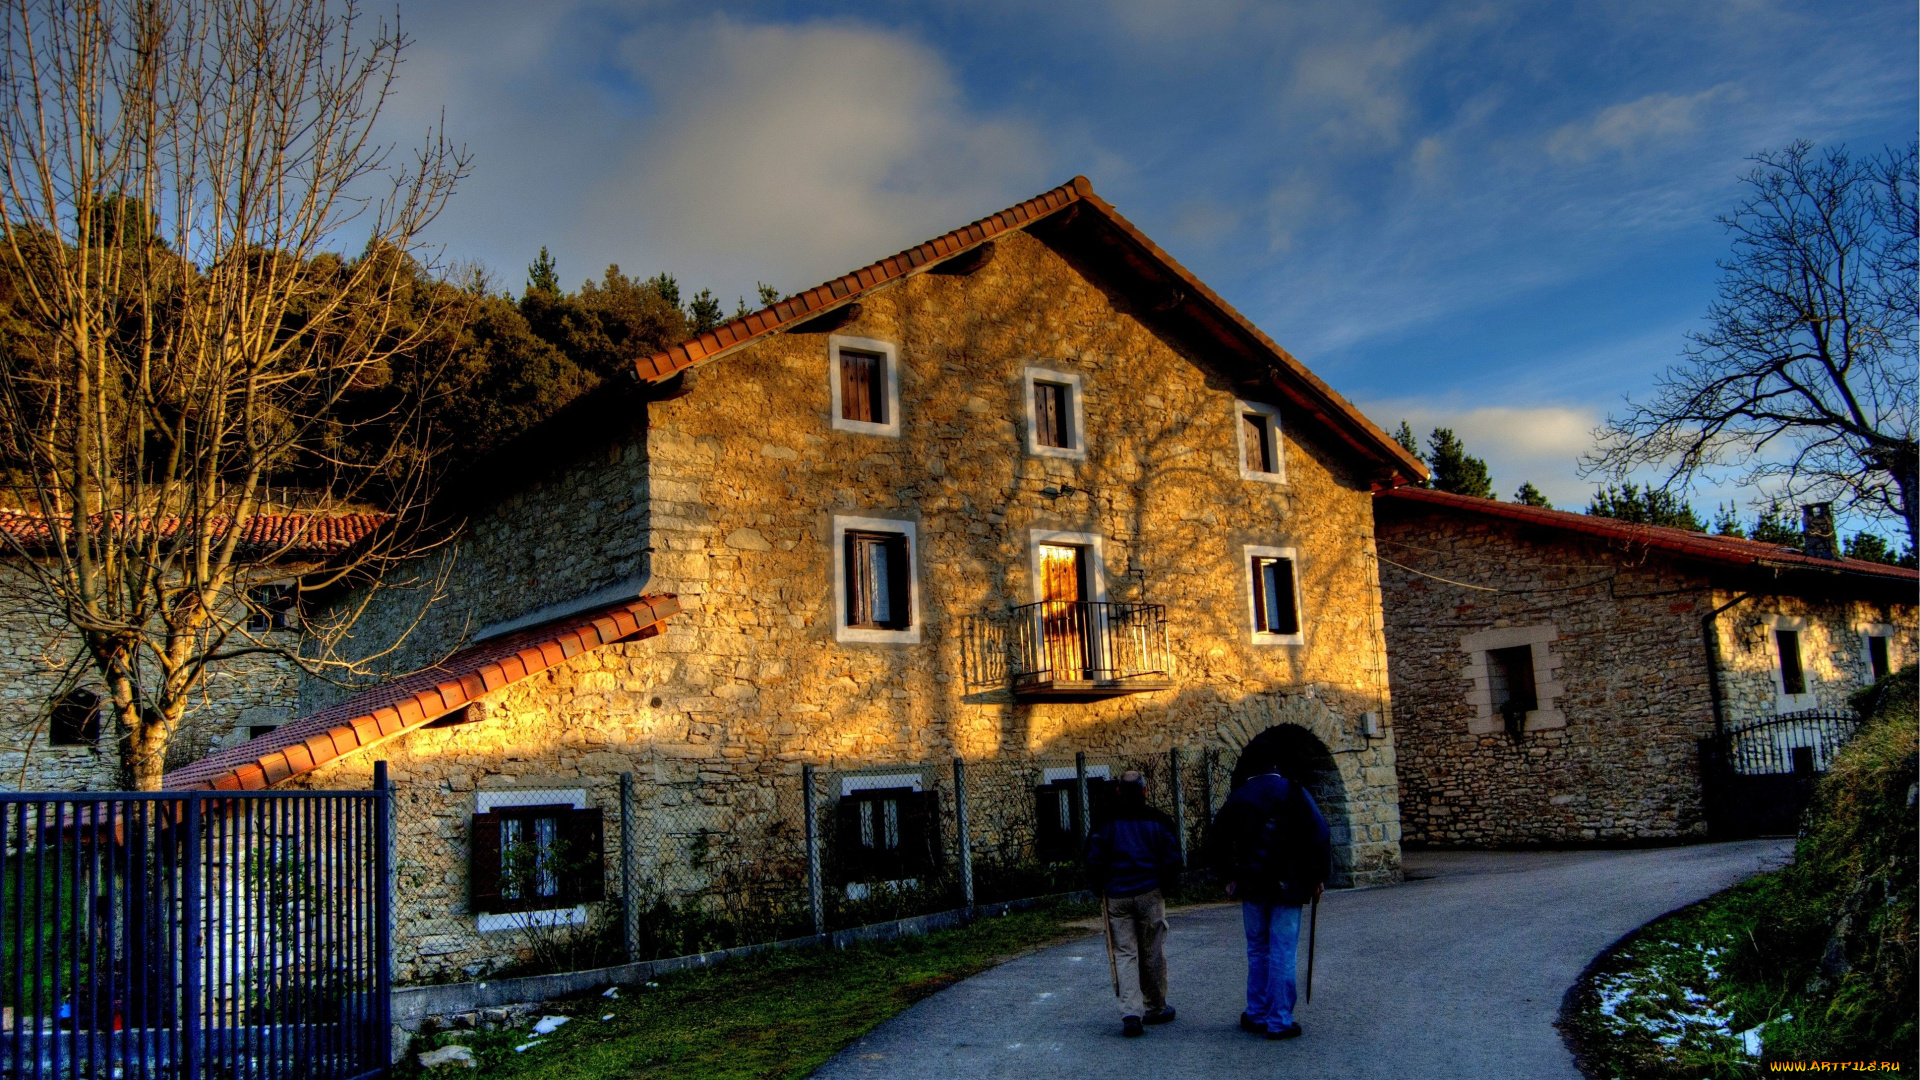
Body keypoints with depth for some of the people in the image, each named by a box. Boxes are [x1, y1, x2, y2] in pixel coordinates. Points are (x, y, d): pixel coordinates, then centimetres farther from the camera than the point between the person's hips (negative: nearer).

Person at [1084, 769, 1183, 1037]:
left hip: (1117, 896, 0)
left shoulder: (1105, 821, 0)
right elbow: (1172, 858, 0)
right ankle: (1155, 1009, 21)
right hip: (1150, 894, 0)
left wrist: (1101, 888, 14)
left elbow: (1093, 860, 0)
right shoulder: (1156, 820, -1)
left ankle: (1130, 1013, -10)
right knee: (1153, 954, 11)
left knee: (1125, 955, 2)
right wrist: (1167, 886, 15)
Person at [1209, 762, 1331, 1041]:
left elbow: (1219, 837, 8)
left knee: (1257, 950, 15)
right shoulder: (1294, 793, -4)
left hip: (1251, 885, 3)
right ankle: (1280, 1021, 2)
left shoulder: (1240, 796, 5)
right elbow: (1318, 835, -9)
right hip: (1287, 886, -3)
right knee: (1283, 953, 1)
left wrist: (1230, 876, 15)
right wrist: (1318, 877, 0)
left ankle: (1256, 1015, 19)